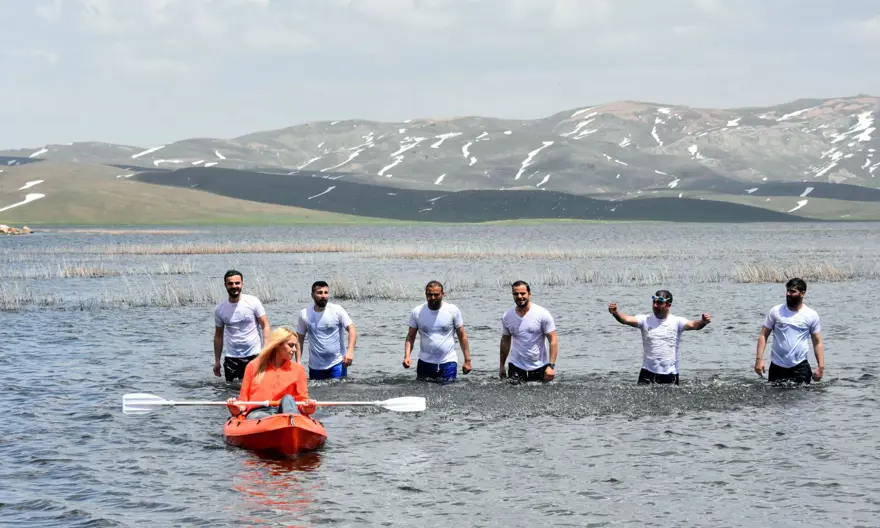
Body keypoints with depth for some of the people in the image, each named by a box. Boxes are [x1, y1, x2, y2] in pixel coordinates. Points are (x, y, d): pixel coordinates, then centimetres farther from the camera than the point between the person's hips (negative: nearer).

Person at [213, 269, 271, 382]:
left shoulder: (253, 302, -4)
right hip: (231, 358, 2)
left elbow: (265, 326, -4)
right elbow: (218, 335, 10)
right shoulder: (220, 308, 3)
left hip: (254, 356, -2)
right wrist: (217, 361, 8)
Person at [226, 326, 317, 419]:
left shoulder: (298, 369, 18)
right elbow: (243, 400, 14)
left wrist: (307, 409, -12)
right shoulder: (254, 366, 15)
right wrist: (236, 409, -9)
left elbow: (302, 400, 12)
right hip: (257, 413, -2)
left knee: (288, 398, -30)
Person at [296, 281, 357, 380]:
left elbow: (351, 329, -10)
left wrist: (350, 351, -24)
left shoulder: (337, 310, -6)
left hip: (337, 364, -2)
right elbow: (299, 339, 5)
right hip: (315, 367, 2)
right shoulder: (304, 314, -1)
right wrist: (298, 361, -4)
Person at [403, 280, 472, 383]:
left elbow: (462, 336, 1)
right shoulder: (417, 312, -3)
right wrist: (407, 356, -13)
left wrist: (467, 360, -1)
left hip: (448, 363, -1)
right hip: (425, 362, 1)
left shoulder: (453, 310, -5)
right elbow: (410, 336, 2)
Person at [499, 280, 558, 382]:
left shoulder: (542, 314, -11)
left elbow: (553, 341, -10)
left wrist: (551, 366, -18)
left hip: (539, 366, -2)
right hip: (516, 366, 2)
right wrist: (502, 365, 10)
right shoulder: (507, 316, 0)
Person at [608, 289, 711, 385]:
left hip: (670, 375, 0)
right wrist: (615, 312, -33)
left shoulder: (676, 322, -3)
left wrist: (703, 322, -40)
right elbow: (627, 319, -13)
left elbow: (693, 325, -18)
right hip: (648, 373, 0)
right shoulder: (645, 320, 0)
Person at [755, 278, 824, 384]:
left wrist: (821, 366, -4)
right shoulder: (775, 311, 1)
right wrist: (759, 358, -9)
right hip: (777, 366, 1)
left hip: (800, 367, -1)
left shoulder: (811, 315, 1)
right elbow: (763, 335, 2)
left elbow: (817, 343, 4)